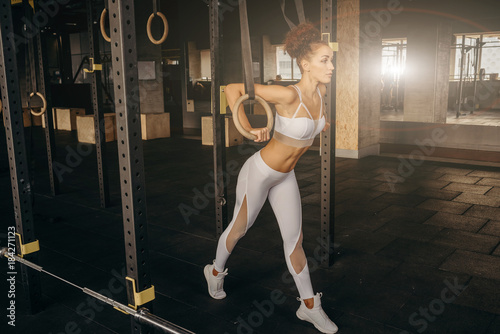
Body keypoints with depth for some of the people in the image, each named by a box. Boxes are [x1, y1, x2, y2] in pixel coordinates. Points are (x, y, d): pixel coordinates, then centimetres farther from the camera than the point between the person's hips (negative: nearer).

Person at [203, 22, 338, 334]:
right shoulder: (289, 94, -27)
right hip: (260, 171, -6)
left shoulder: (320, 91, -4)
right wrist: (249, 129, -26)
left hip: (286, 177, 6)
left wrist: (319, 121, 15)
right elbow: (233, 89, -24)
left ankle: (309, 305, 21)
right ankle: (216, 271, 45)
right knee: (240, 228, 16)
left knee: (295, 239, 9)